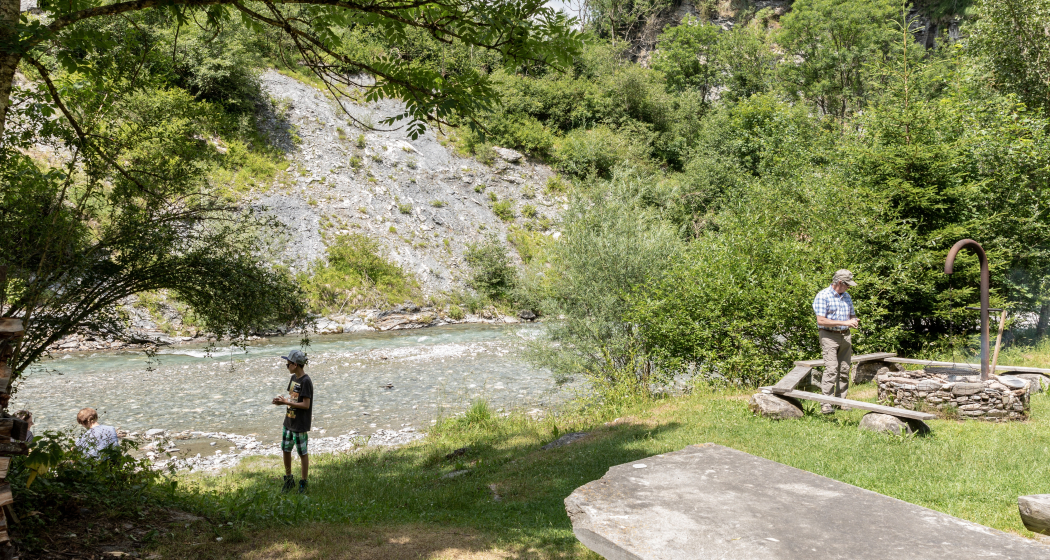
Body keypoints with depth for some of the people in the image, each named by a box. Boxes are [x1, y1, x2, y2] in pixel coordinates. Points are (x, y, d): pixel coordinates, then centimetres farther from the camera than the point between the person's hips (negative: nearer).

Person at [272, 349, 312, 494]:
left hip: (300, 425, -8)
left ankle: (303, 483, 19)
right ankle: (289, 480, 31)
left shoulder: (306, 381, -19)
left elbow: (305, 405, -21)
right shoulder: (293, 378, 8)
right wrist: (282, 400, -4)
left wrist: (286, 402, -19)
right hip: (289, 422, 8)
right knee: (286, 450, 15)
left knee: (302, 453, 5)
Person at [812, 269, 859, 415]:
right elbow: (821, 320, -16)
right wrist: (843, 322, -18)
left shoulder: (847, 297, 14)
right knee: (831, 369, -14)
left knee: (844, 370, 6)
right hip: (829, 336, -7)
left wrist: (853, 321, -1)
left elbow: (852, 315, 24)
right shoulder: (823, 296, -9)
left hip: (845, 336, 7)